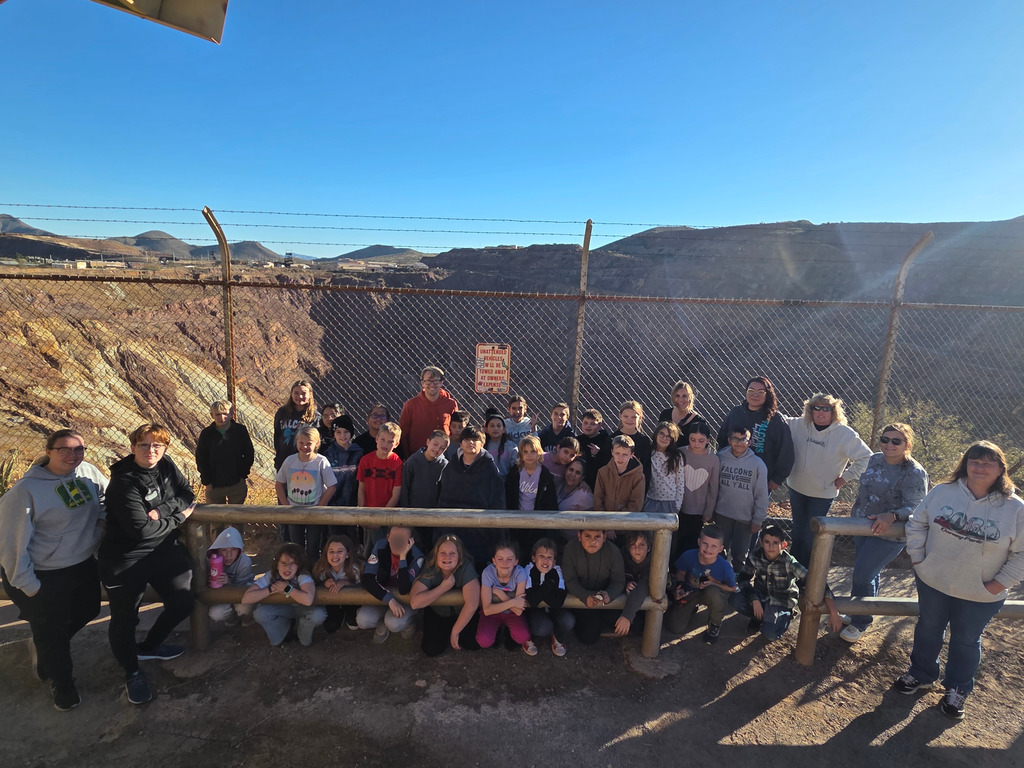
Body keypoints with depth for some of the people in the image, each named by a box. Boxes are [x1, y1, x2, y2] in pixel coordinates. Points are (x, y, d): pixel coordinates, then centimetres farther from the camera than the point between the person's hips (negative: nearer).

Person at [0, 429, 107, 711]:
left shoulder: (88, 472, -9)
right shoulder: (26, 490, -23)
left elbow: (110, 495, 12)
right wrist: (27, 584, -14)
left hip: (84, 565, 6)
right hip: (45, 577, -6)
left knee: (87, 612, 24)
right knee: (50, 632, 13)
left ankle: (41, 647, 53)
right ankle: (61, 681, 38)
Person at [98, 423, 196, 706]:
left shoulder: (165, 465, -3)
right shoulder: (124, 484, -22)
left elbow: (188, 495, -1)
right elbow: (141, 529, -26)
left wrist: (162, 509, -18)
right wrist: (178, 518, -13)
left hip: (164, 550, 7)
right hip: (127, 559, -7)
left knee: (183, 603, 11)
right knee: (125, 619, 7)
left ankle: (148, 646, 39)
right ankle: (131, 671, 33)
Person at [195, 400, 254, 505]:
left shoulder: (241, 430, -5)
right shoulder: (206, 434, -4)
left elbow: (249, 455, 2)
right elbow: (200, 460, 2)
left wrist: (243, 475, -3)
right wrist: (206, 481, -3)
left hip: (237, 484, 0)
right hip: (214, 486, 1)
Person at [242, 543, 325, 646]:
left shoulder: (303, 576, -32)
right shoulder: (271, 576, -23)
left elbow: (308, 600, -52)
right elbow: (245, 599, -29)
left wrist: (286, 588, -38)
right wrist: (272, 589, -33)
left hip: (302, 609, -3)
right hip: (281, 608, 3)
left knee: (318, 613, -34)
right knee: (260, 613, -26)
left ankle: (303, 634, 1)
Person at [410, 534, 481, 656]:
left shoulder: (466, 568, -29)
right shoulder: (430, 570, -24)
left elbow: (472, 604, -32)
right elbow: (414, 602, -35)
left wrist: (455, 632, -24)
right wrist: (443, 587, -35)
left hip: (462, 614, -1)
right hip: (436, 614, 1)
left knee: (475, 644, -15)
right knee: (431, 650, -12)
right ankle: (445, 635, 19)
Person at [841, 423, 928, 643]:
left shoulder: (914, 473, -18)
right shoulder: (875, 459, 2)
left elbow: (915, 508, -25)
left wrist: (892, 516, -42)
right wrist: (856, 512, 21)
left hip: (888, 534, -7)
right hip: (864, 526, 7)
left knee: (862, 575, -5)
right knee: (868, 573, 20)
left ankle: (860, 623, 15)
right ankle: (863, 612, 38)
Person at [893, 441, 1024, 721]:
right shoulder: (943, 492, -9)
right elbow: (916, 524, 1)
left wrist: (997, 585, -12)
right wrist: (918, 560, -4)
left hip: (980, 597, -1)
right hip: (933, 583, 1)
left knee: (966, 641, 18)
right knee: (928, 629, 20)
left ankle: (958, 688, 42)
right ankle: (921, 673, 44)